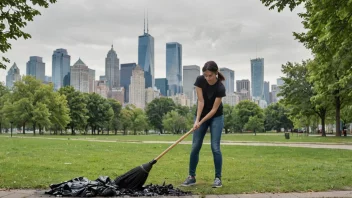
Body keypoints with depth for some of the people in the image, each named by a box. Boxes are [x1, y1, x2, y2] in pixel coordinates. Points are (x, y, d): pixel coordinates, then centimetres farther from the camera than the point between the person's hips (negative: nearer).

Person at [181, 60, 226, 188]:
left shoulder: (220, 87, -25)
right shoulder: (200, 80, -17)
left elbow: (214, 109, -22)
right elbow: (200, 101, -16)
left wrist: (200, 122, -23)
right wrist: (197, 120, -22)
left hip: (216, 117, -3)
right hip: (201, 115, 3)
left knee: (215, 147, -9)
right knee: (195, 147, -1)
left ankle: (218, 178, 2)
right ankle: (191, 177, 9)